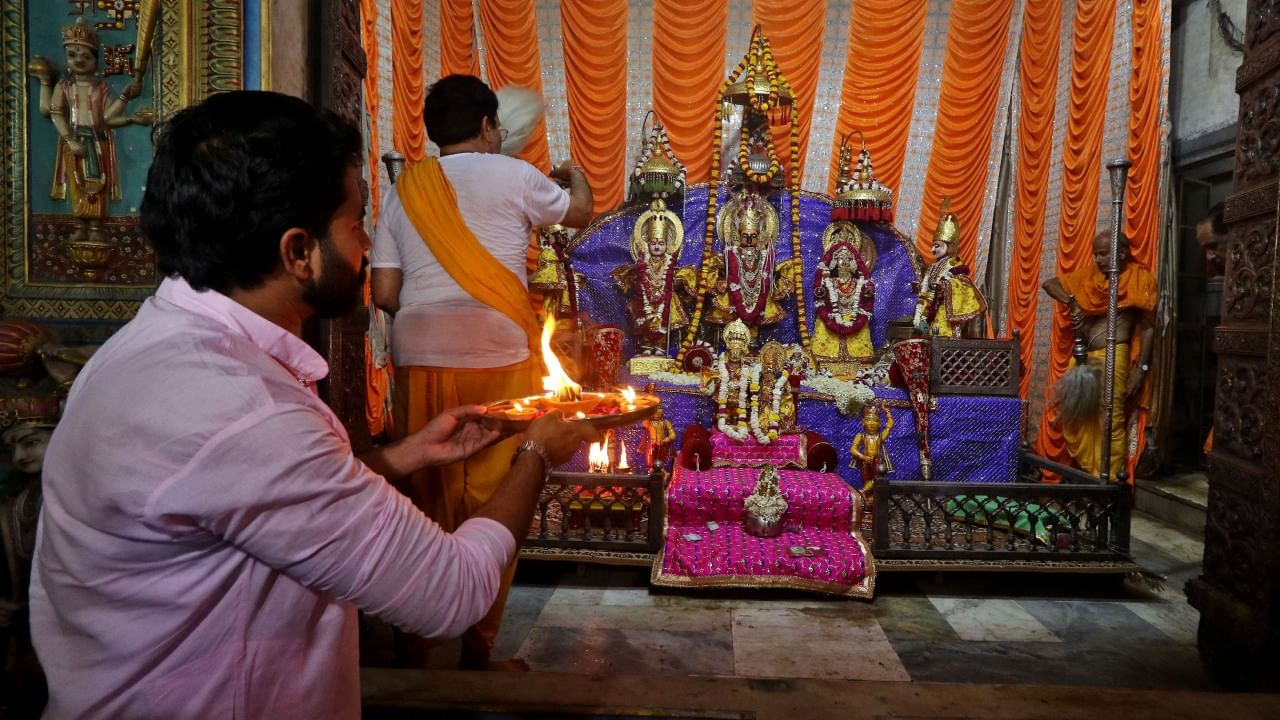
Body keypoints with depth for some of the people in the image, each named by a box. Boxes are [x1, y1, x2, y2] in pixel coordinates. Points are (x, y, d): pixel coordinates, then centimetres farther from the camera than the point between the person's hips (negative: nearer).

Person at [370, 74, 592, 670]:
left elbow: (384, 294, 6)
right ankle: (477, 649, 14)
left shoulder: (403, 191, 10)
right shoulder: (512, 176, 2)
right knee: (492, 501, 4)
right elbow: (580, 212, 20)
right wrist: (574, 174, 41)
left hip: (421, 358, 4)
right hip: (498, 357, -3)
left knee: (428, 496, 11)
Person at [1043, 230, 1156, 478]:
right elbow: (1049, 284, 17)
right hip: (1082, 357, 6)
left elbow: (1148, 328, -4)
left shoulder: (1139, 279, -2)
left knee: (1110, 420, -8)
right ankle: (1086, 474, 21)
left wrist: (1141, 369, -10)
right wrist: (1072, 303, -1)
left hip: (1113, 356, -6)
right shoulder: (1090, 275, 13)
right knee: (1074, 416, 9)